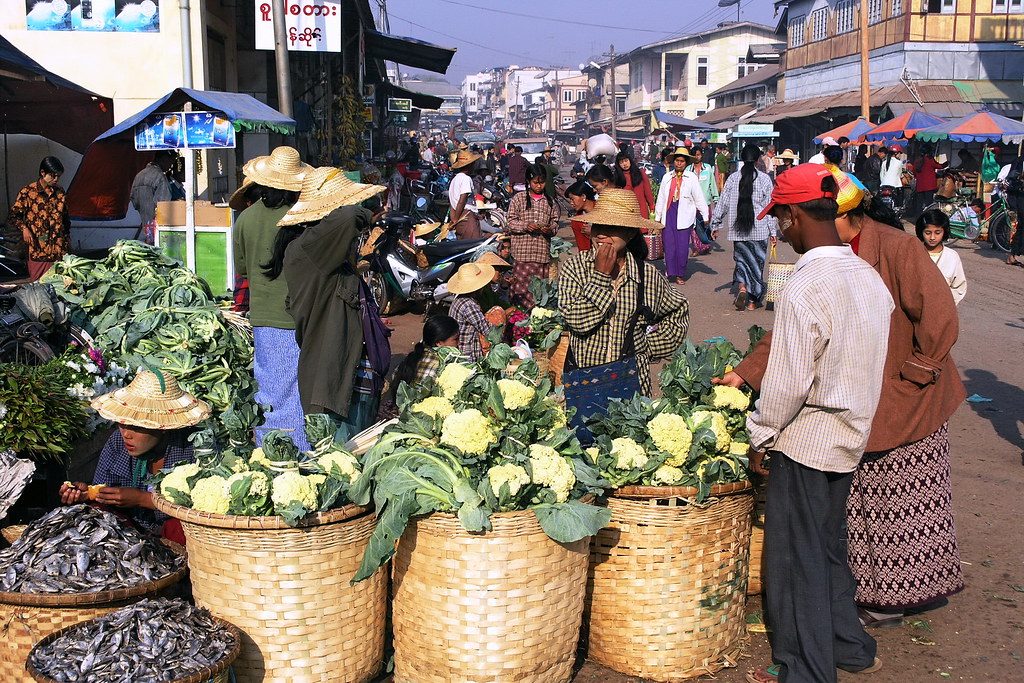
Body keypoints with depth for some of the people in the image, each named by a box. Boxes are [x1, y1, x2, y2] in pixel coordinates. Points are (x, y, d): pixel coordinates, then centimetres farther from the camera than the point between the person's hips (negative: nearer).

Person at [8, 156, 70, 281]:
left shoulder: (60, 192, 10)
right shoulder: (27, 192, -4)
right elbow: (12, 216, -2)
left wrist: (67, 238, 17)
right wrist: (24, 228, -18)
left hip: (60, 251, 4)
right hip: (38, 251, -4)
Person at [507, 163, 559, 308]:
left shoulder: (550, 201, 11)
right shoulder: (518, 199, 4)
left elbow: (555, 222, 13)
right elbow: (511, 222, 1)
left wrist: (550, 229, -9)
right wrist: (525, 226, -16)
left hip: (543, 251, 2)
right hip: (522, 250, -2)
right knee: (522, 284, -6)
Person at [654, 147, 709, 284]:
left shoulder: (691, 178, 2)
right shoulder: (667, 178, 11)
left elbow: (699, 198, 1)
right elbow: (661, 198, 16)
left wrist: (705, 216, -1)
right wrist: (657, 216, 16)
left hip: (684, 215, -2)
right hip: (669, 213, 2)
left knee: (683, 245, -3)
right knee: (669, 244, -2)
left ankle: (680, 274, 8)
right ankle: (670, 272, 5)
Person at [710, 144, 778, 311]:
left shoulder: (733, 178, -1)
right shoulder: (764, 178, -6)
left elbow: (723, 203, 3)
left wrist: (715, 224, 13)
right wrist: (773, 231, 1)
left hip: (738, 229, 1)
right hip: (759, 229, -1)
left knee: (741, 259, 13)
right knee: (757, 262, 9)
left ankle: (742, 287, -13)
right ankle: (753, 300, 13)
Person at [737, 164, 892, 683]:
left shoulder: (803, 290, -24)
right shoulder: (870, 277, 0)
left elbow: (788, 385, -22)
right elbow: (863, 362, 9)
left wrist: (760, 438, -6)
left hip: (805, 442, -8)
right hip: (851, 436, 8)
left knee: (795, 558, 7)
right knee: (827, 546, 23)